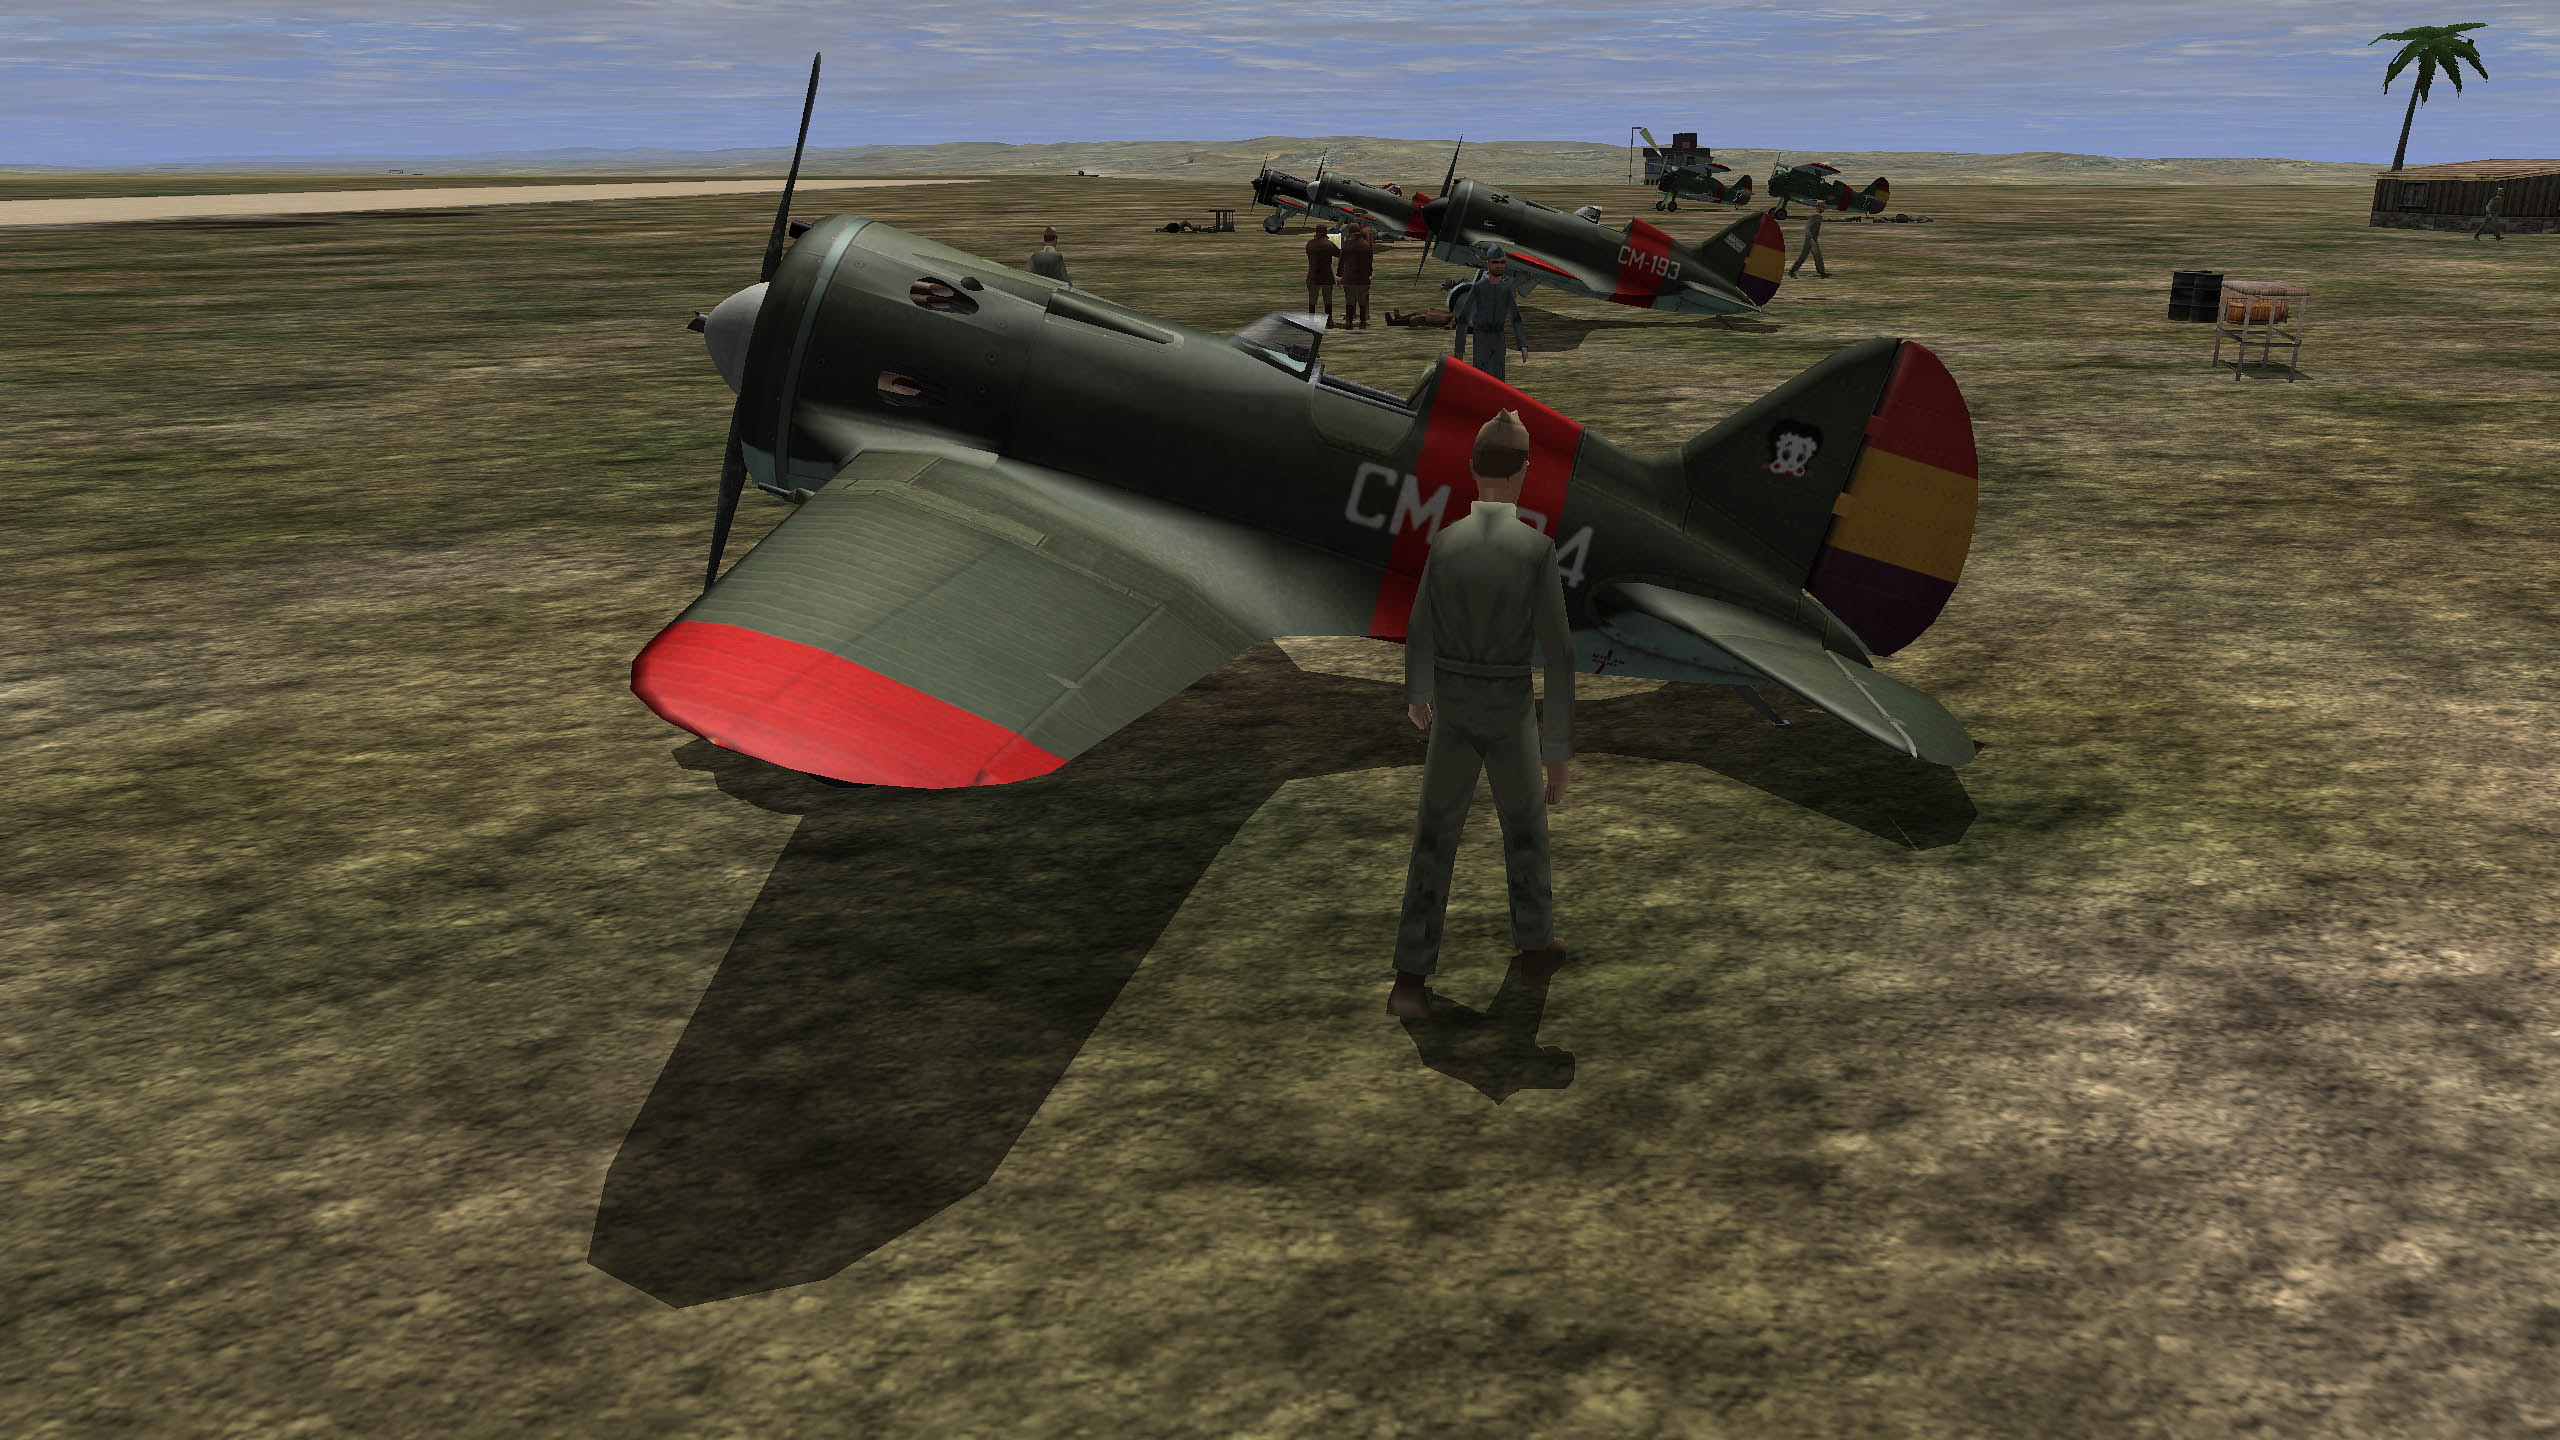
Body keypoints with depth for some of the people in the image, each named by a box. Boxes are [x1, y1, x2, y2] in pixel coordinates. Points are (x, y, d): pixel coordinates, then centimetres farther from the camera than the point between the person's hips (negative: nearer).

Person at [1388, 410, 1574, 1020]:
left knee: (1435, 842, 8)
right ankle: (1535, 947, 40)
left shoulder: (1445, 543, -6)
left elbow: (1420, 634, 8)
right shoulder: (1537, 547, -16)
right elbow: (1557, 654, -17)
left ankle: (1411, 981, 0)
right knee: (1524, 825, 23)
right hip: (1510, 714, -2)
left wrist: (1416, 693, 29)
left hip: (1453, 711, 2)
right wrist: (1562, 750, -11)